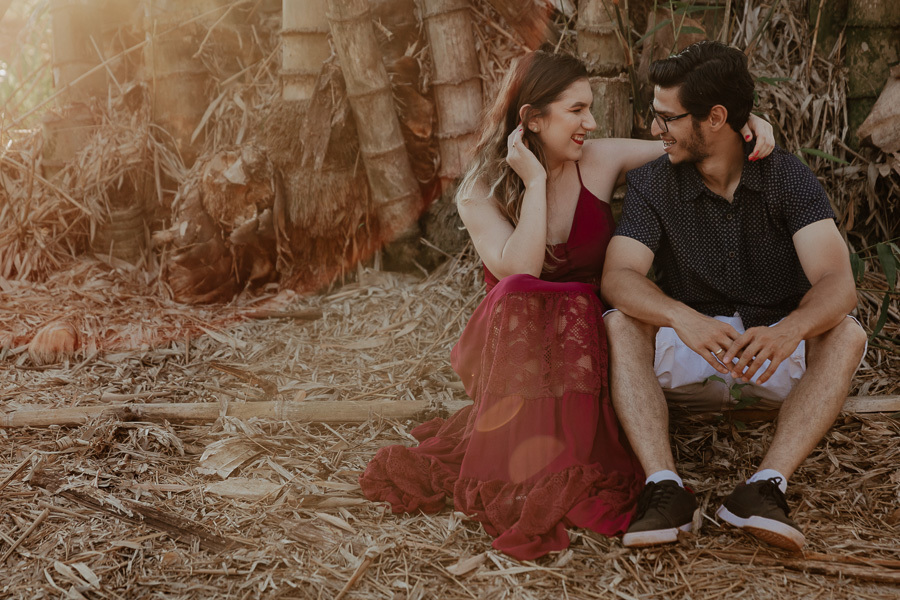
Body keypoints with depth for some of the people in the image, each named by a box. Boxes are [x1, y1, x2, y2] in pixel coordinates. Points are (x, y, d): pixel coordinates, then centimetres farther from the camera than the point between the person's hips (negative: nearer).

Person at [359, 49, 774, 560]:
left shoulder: (601, 162, -1)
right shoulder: (480, 194, -4)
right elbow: (519, 274, -21)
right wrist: (535, 183, -18)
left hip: (591, 341, 1)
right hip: (517, 341, -1)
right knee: (519, 304, -34)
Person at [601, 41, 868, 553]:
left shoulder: (787, 178, -10)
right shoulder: (652, 184, -6)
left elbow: (837, 281, -24)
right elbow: (618, 276, -20)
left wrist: (788, 330, -48)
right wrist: (683, 318, -42)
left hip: (776, 354, 0)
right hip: (689, 352, 1)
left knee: (845, 335, -28)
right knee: (621, 325, -26)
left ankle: (766, 486, -41)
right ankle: (665, 487, -40)